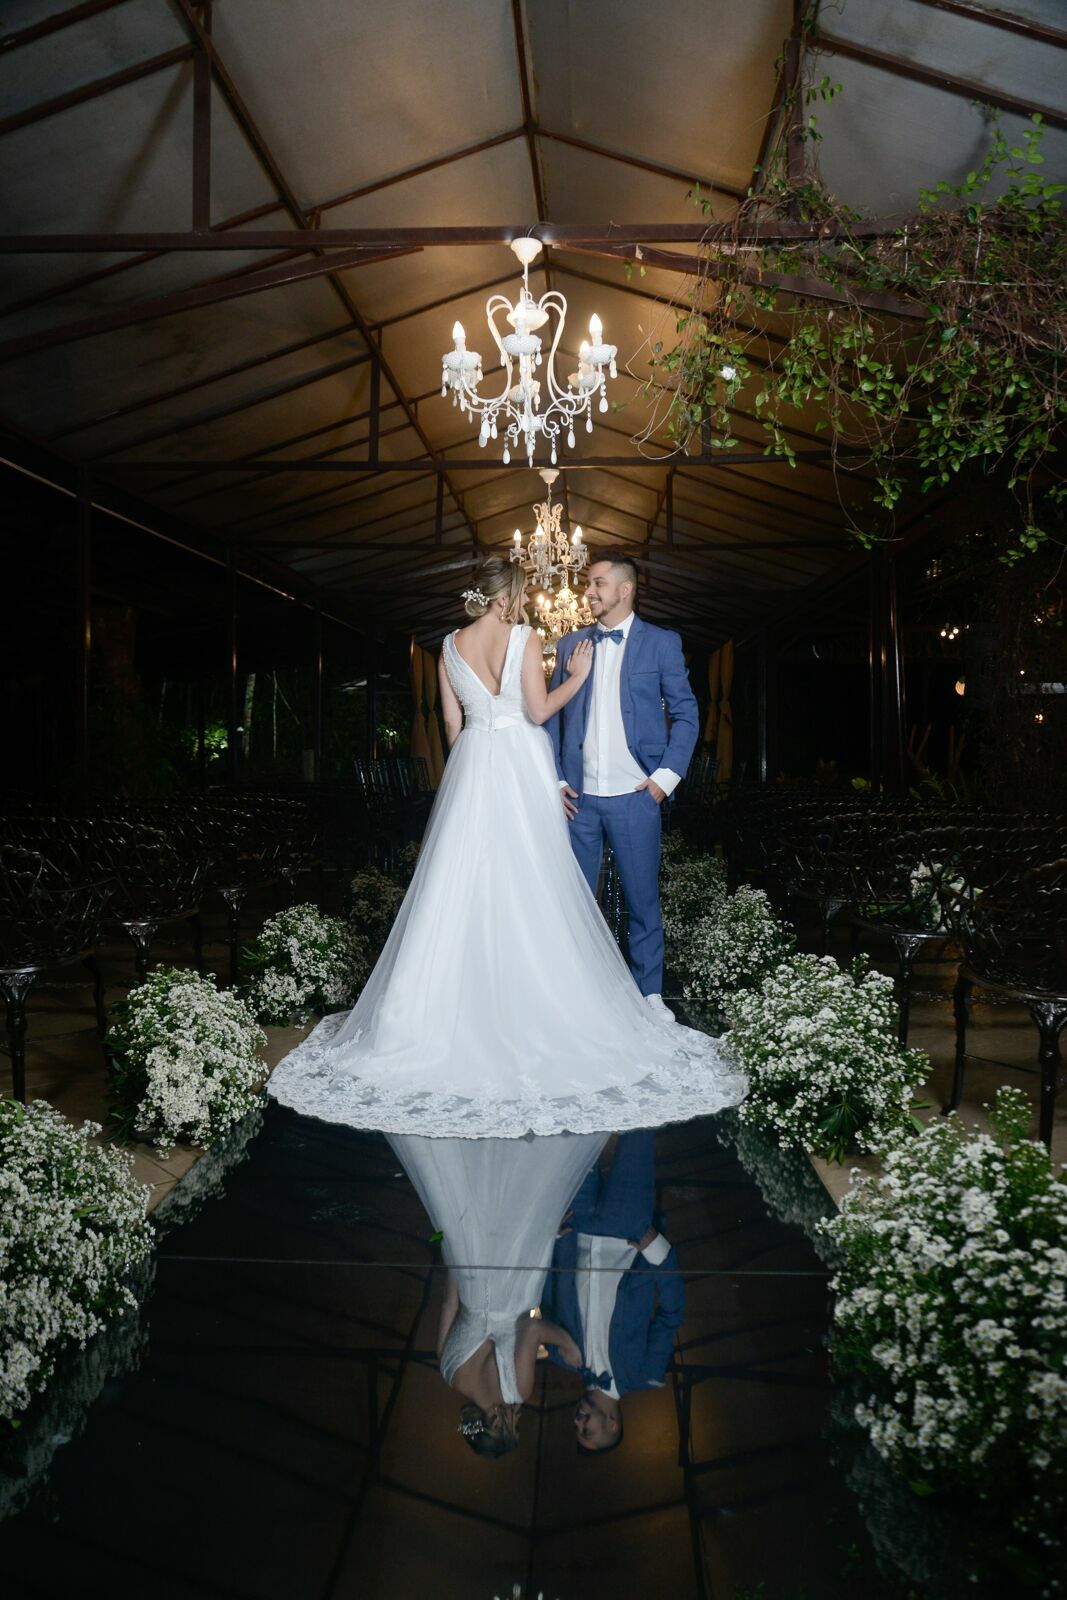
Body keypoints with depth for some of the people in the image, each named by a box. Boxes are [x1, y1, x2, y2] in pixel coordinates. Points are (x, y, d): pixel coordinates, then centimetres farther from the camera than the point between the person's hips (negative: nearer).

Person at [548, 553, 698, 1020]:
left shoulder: (661, 643, 2)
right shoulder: (570, 645, 10)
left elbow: (686, 714, 2)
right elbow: (554, 716, 13)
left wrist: (666, 777, -6)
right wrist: (556, 780, 5)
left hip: (634, 794, -2)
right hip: (578, 795, 3)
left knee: (642, 899, 5)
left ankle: (649, 992, 19)